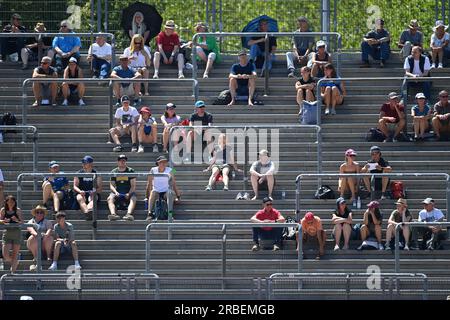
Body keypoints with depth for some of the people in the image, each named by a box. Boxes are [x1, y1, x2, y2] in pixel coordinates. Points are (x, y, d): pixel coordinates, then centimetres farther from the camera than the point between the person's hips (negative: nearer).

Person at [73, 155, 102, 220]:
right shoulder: (79, 173, 11)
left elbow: (100, 188, 3)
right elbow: (75, 186, 5)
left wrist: (95, 191, -19)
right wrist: (80, 191, -17)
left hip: (93, 194, 0)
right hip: (82, 194, 0)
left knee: (93, 198, -34)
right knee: (80, 198, -33)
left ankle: (89, 209, -66)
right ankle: (86, 212, -60)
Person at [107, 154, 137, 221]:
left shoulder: (130, 171, 7)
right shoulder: (114, 172, 12)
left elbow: (133, 185, 1)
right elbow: (111, 185, 8)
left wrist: (129, 193, -17)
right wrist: (115, 192, -14)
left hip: (129, 192, -1)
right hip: (117, 193, 1)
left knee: (133, 198, -34)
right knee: (110, 198, -29)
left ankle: (129, 214, -57)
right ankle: (113, 214, -53)